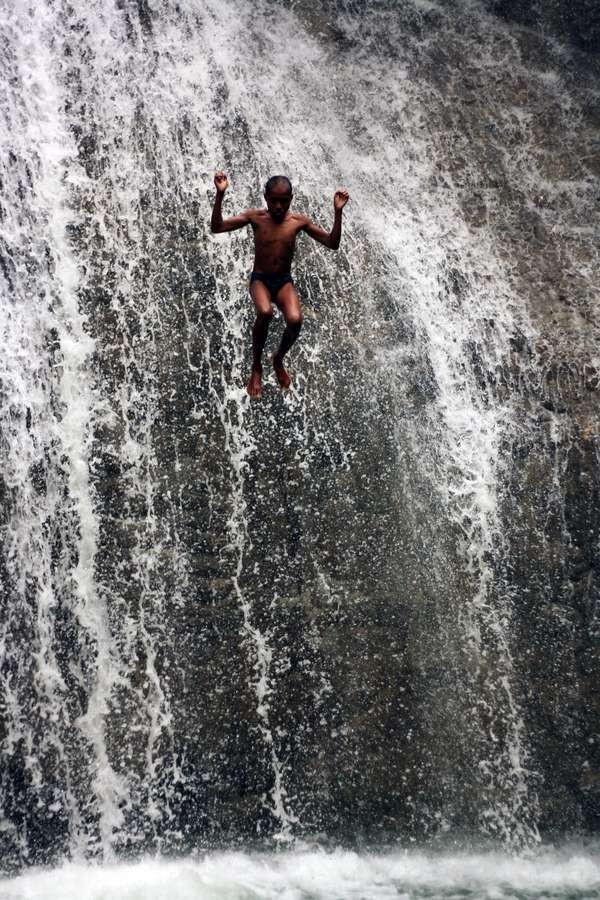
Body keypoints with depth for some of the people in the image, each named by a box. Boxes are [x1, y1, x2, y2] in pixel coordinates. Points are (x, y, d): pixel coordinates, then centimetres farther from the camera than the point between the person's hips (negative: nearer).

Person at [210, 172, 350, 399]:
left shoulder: (298, 220, -4)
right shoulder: (255, 217, -7)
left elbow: (332, 244, -3)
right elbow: (216, 228, -12)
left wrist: (337, 212, -16)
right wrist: (220, 195, -24)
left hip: (284, 281, 1)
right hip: (260, 280, -1)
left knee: (295, 319, -28)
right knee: (265, 312, -35)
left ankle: (279, 359, 7)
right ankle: (256, 367, -10)